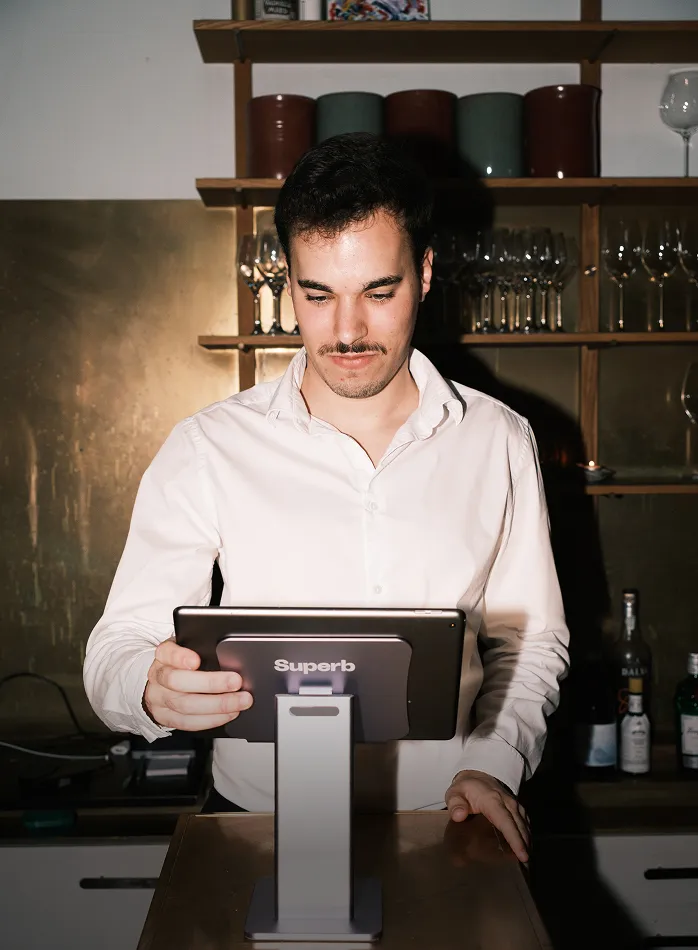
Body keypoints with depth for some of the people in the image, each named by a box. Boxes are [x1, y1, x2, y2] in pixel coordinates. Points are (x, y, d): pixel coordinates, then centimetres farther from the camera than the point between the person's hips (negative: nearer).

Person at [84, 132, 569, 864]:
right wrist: (153, 691, -24)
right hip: (261, 826, -1)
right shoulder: (207, 449, -1)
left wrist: (495, 762, -6)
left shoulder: (498, 441, 4)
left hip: (441, 826, 1)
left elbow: (531, 642, 12)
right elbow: (118, 650, -2)